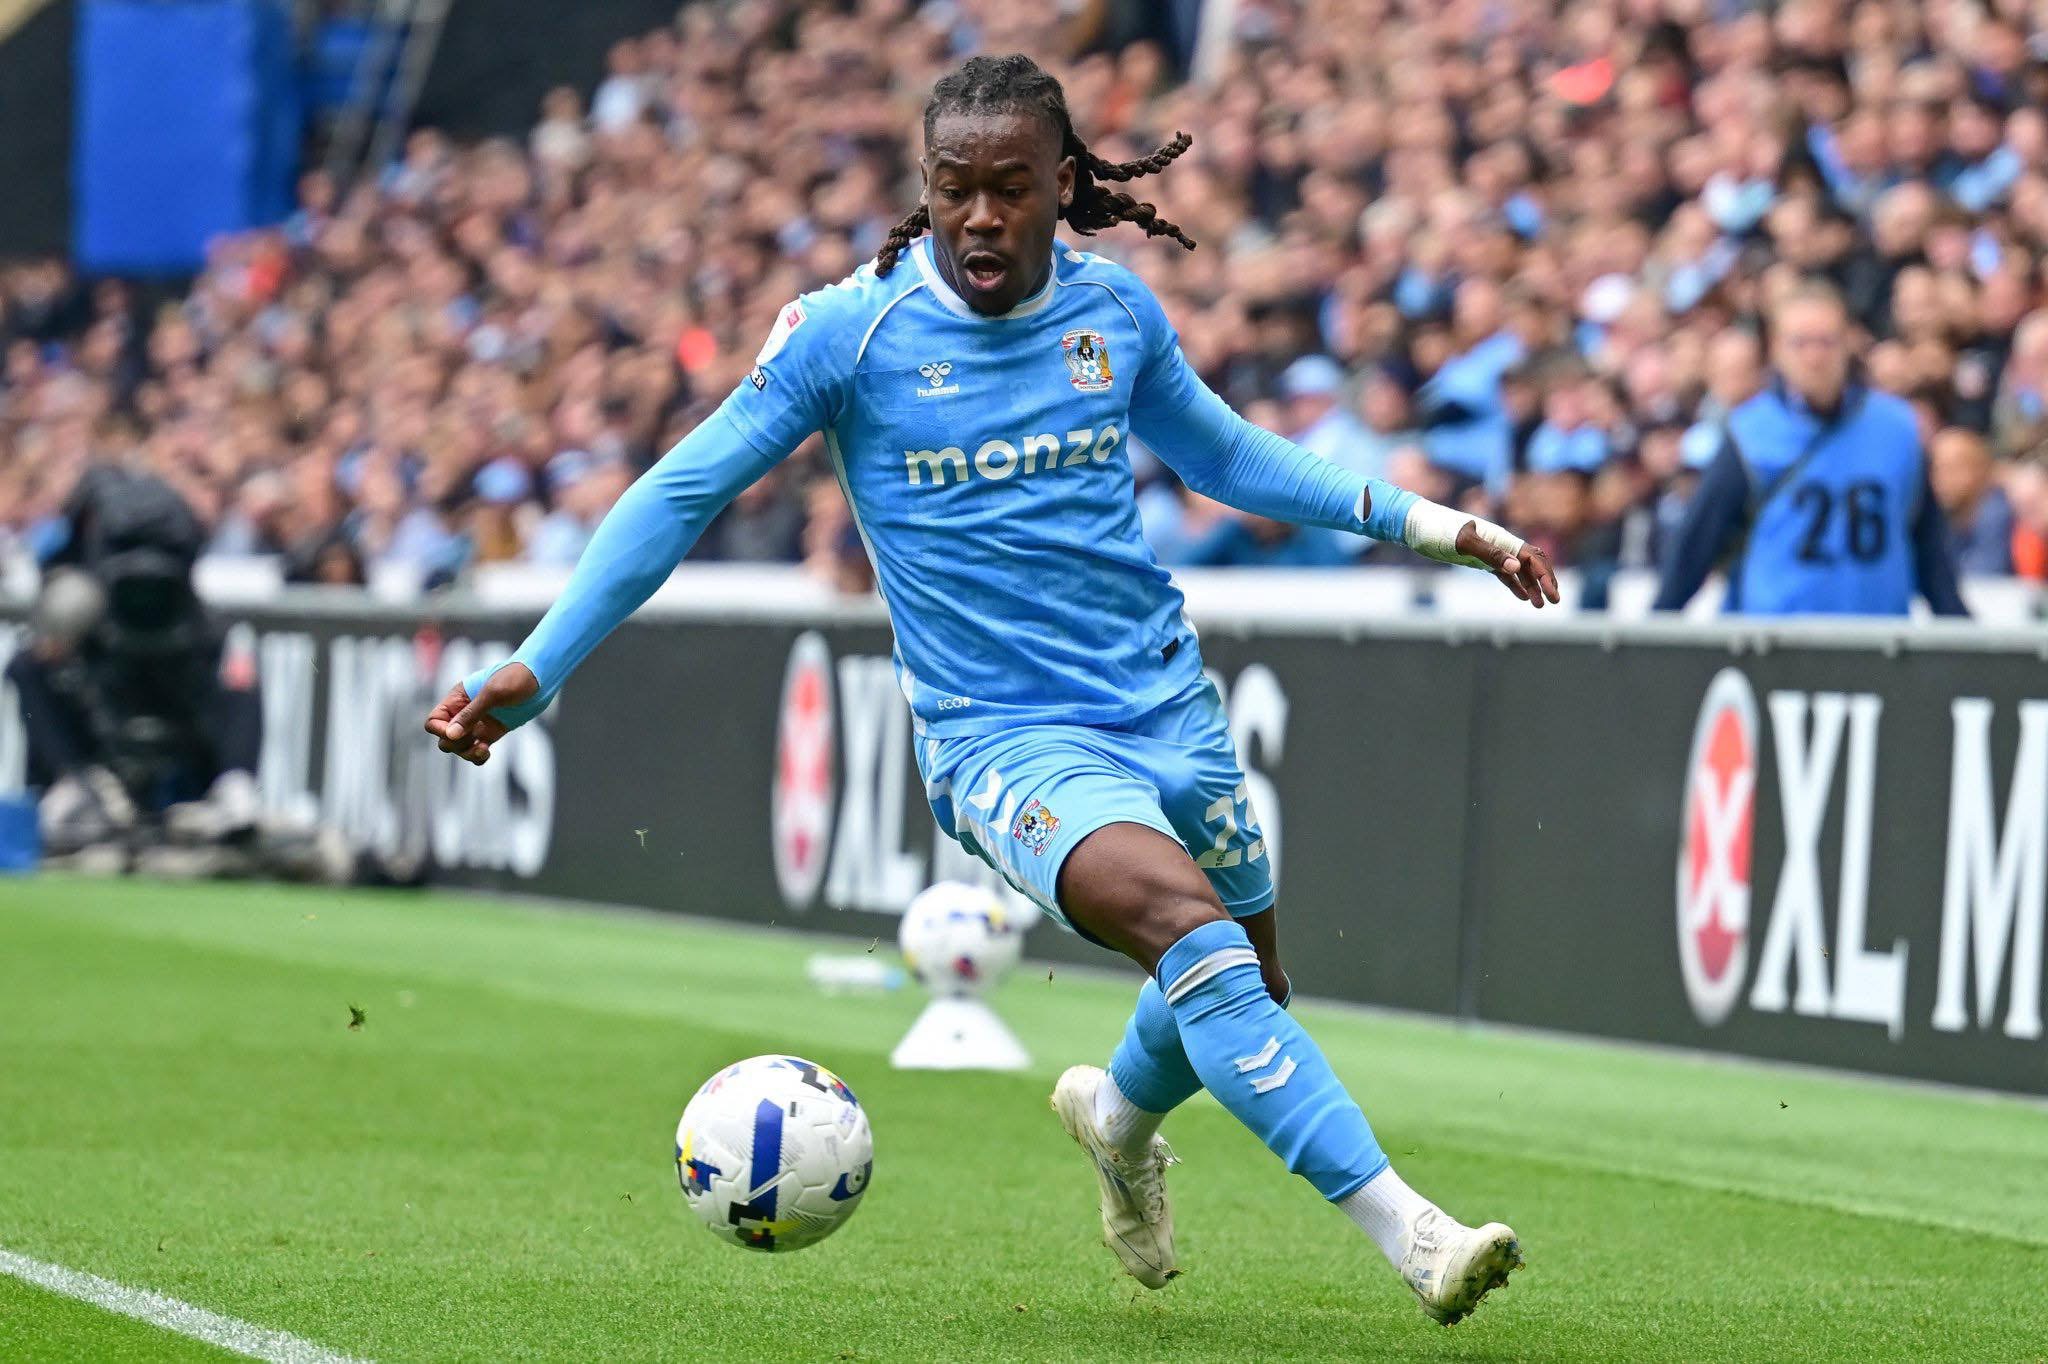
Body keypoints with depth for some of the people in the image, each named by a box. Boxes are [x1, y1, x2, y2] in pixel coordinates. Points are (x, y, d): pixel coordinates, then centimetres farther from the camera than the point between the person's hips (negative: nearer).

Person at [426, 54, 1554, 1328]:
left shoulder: (1114, 309, 3)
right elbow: (684, 494, -3)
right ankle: (1406, 1230, -33)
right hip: (1004, 738, -5)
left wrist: (1432, 524, 17)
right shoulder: (851, 328, -9)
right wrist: (537, 668, -8)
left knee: (1244, 992, 16)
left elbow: (1224, 455, 20)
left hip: (1168, 706, 5)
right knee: (1188, 923, -30)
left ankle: (1118, 1116, 52)